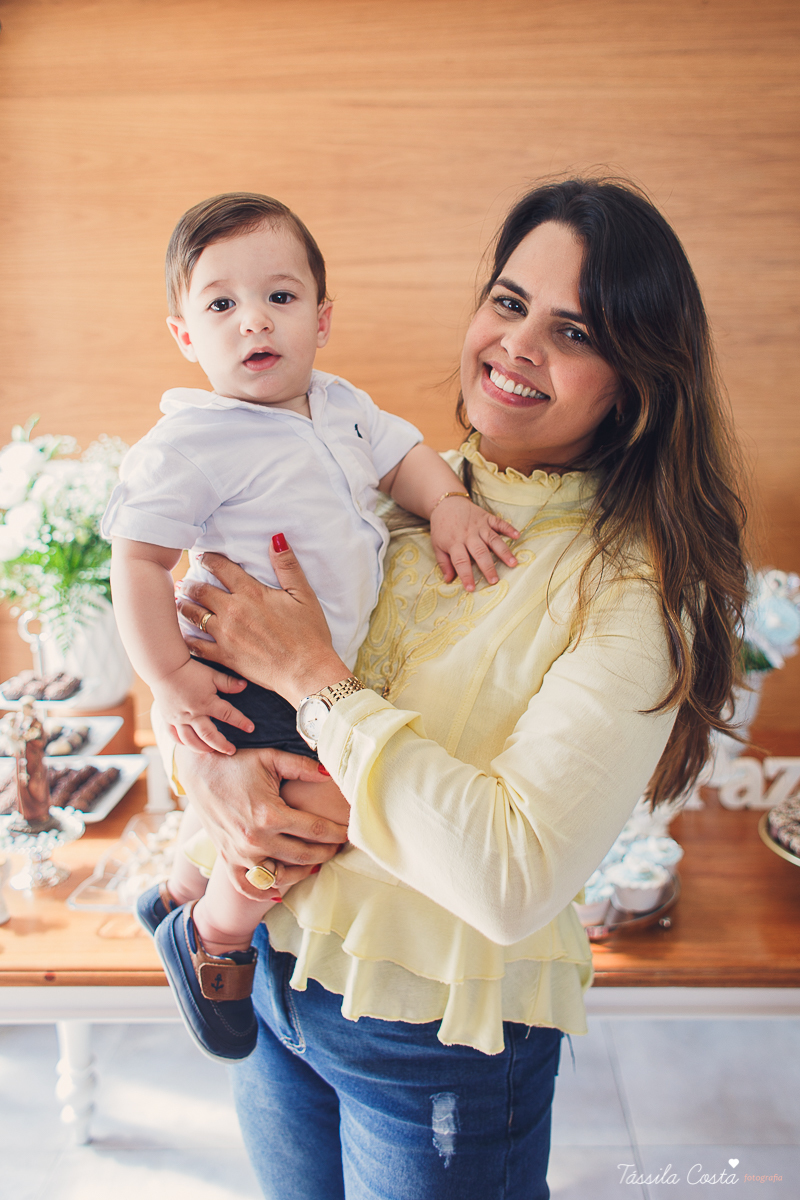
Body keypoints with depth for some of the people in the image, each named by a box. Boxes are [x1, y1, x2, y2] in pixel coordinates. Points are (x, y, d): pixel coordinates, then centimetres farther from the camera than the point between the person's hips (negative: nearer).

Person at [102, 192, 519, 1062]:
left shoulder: (339, 406, 5)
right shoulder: (191, 443, -17)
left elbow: (403, 452, 13)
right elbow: (138, 559, -17)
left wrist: (448, 505, -8)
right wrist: (168, 678, -22)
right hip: (244, 682, -8)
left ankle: (178, 892, 57)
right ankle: (215, 939, 9)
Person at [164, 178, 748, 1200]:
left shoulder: (636, 589, -20)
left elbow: (516, 876, -29)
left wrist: (312, 677, -25)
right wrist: (209, 760, -20)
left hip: (440, 1047, -5)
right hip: (273, 972, 5)